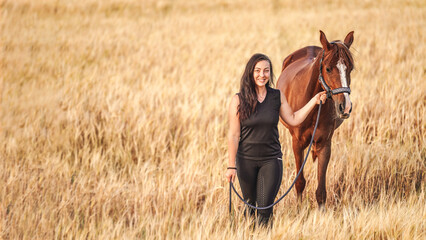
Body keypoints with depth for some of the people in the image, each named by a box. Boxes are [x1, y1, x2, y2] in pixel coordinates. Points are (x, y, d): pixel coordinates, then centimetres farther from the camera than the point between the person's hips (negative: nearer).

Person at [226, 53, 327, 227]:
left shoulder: (277, 96, -1)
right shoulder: (238, 100, -9)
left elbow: (293, 120, 10)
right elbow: (233, 135, -9)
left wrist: (314, 101, 3)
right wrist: (231, 166, -11)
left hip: (271, 159, 1)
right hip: (246, 160, -1)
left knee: (265, 208, -6)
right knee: (250, 205, 12)